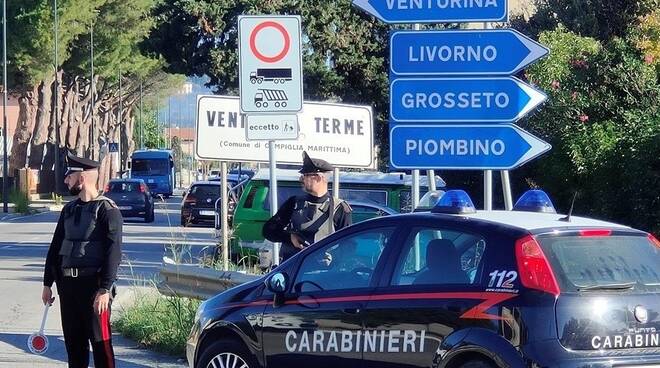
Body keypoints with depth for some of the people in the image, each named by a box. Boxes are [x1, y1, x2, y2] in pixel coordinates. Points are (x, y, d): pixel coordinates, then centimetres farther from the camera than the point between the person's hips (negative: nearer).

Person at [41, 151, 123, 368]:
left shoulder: (107, 210, -8)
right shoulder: (69, 210, 15)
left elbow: (113, 253, -14)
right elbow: (56, 247, 20)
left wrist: (105, 289, -20)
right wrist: (47, 283, 15)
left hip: (94, 284, -7)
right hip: (67, 283, 7)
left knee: (101, 342, -6)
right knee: (73, 342, 10)